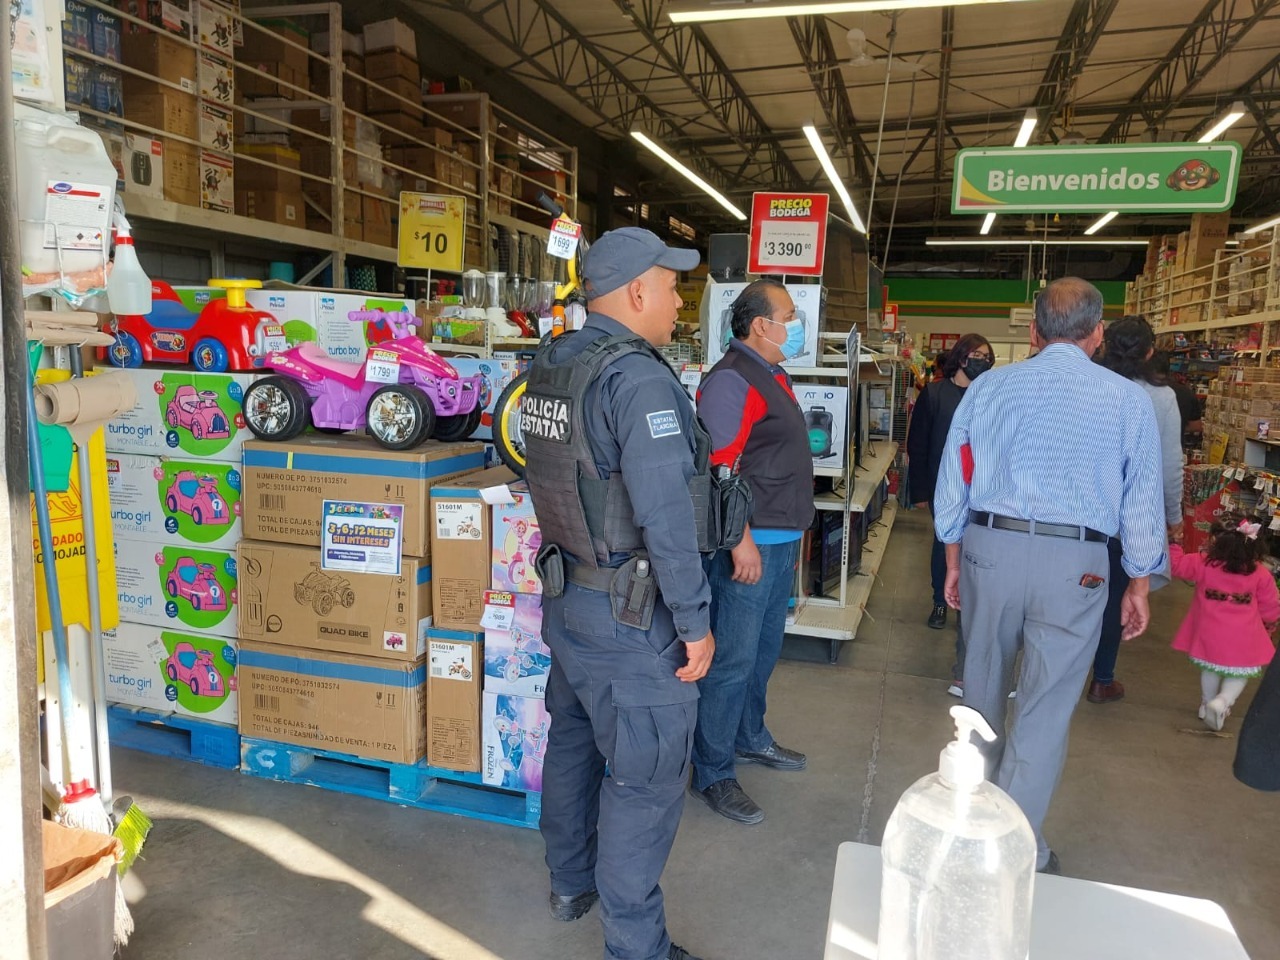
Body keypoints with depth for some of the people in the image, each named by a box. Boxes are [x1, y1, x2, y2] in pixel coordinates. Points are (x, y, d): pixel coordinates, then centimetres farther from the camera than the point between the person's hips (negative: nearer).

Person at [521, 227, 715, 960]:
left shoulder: (550, 368, 4)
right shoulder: (640, 379, -22)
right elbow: (666, 518, -25)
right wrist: (696, 623, -18)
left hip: (566, 595, 9)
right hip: (632, 621, -9)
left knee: (574, 740, 23)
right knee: (646, 779, 5)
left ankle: (571, 884, 44)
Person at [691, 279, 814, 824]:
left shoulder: (774, 377, 16)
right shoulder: (732, 380, -16)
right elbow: (717, 468, -24)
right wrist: (742, 542, -26)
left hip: (781, 540, 10)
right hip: (750, 545, -10)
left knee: (763, 650, 21)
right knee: (733, 660, -2)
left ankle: (749, 738, 39)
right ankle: (712, 774, 10)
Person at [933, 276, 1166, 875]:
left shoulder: (989, 387, 2)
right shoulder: (1127, 400, -2)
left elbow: (952, 482, 5)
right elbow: (1143, 500, 2)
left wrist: (953, 562, 15)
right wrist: (1139, 584, 12)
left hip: (989, 549, 3)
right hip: (1074, 564, -2)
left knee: (983, 688, 20)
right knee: (1047, 706, 6)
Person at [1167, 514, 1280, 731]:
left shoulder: (1202, 563, -11)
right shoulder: (1260, 574, -9)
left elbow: (1176, 565, 5)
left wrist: (1173, 544, 18)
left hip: (1209, 636, 1)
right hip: (1242, 640, -1)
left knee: (1209, 669, 23)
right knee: (1239, 673, 16)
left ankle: (1207, 703, 34)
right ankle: (1223, 702, -4)